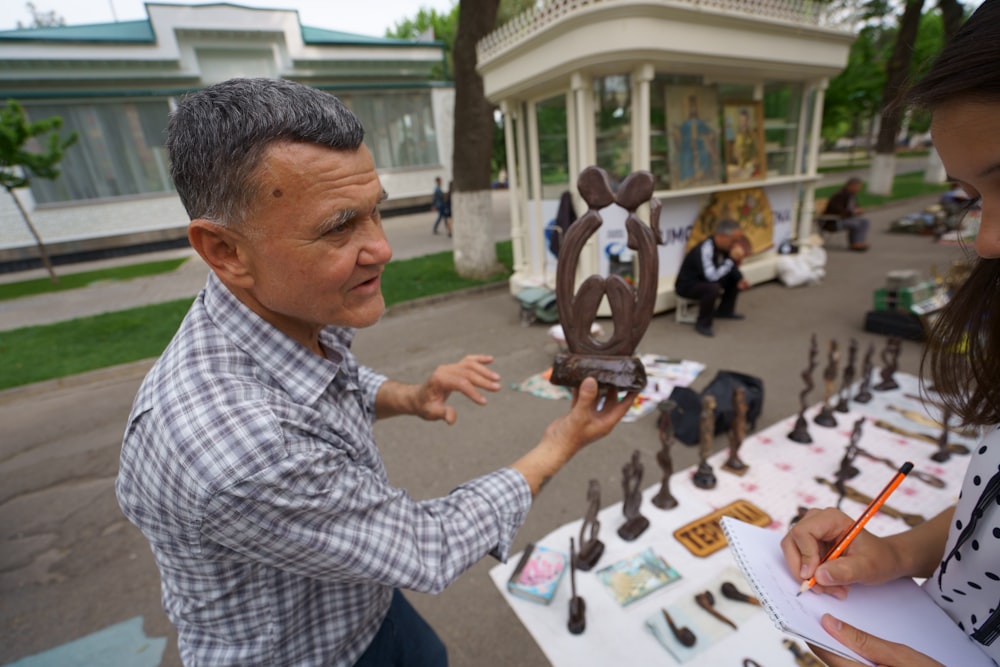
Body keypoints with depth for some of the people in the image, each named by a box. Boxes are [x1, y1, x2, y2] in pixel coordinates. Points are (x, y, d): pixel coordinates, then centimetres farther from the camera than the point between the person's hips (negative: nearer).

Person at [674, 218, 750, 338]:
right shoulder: (705, 250, -31)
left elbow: (731, 267, 12)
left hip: (706, 280, 9)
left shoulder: (724, 246, -5)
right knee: (713, 288, -35)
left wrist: (740, 279, -6)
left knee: (736, 277, 5)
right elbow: (712, 277, -39)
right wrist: (732, 259, -34)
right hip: (687, 285, -9)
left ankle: (725, 310, 21)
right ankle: (703, 323, -15)